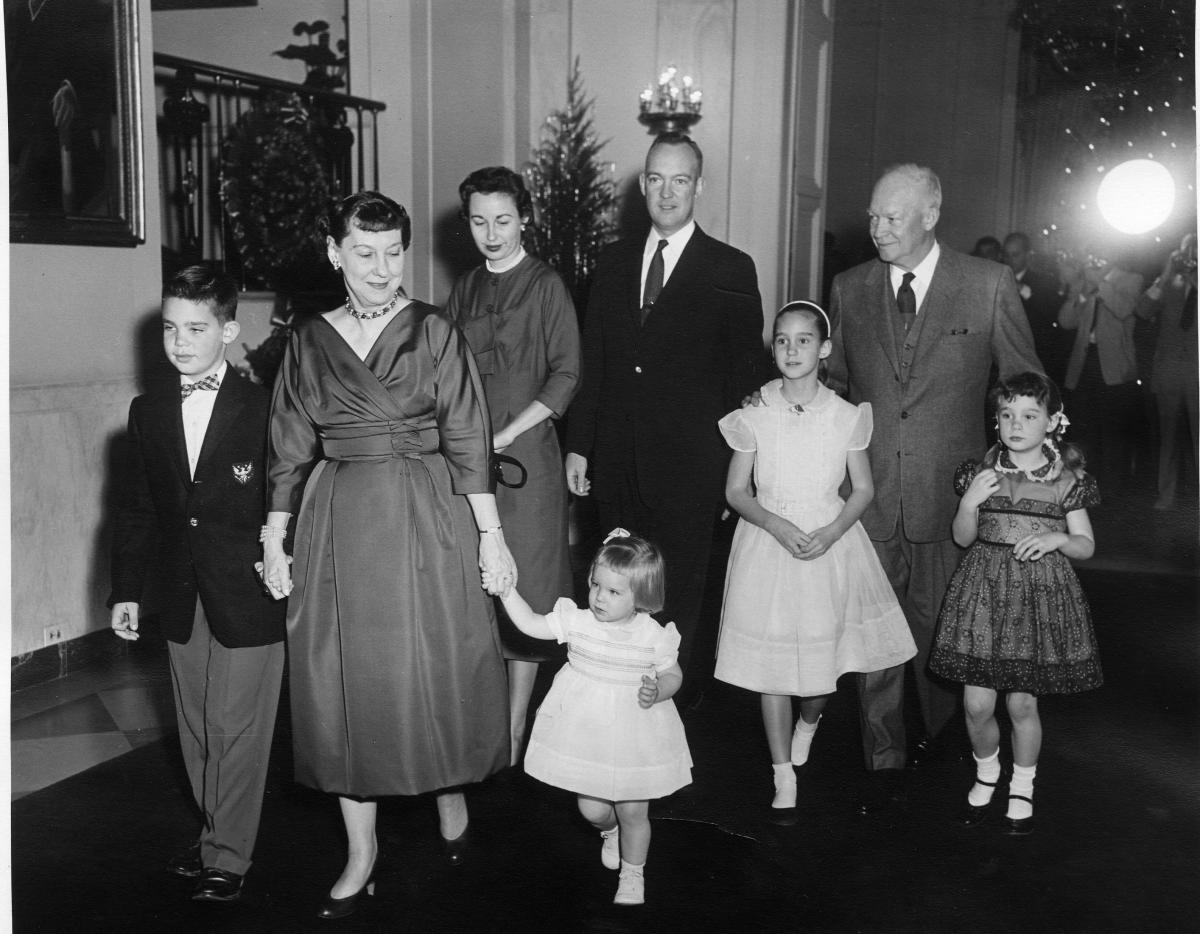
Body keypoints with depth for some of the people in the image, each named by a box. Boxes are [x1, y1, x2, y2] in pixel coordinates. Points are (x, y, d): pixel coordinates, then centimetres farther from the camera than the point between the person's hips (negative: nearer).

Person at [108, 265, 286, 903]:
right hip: (181, 601, 5)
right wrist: (128, 589, 7)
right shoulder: (147, 413, 7)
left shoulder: (263, 409, -8)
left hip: (249, 596, -5)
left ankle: (228, 857, 17)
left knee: (237, 730, 3)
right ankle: (216, 834, 33)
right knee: (196, 729, 15)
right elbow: (135, 508, 10)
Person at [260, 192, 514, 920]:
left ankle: (451, 795, 34)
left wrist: (491, 533, -7)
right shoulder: (309, 341, 6)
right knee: (345, 680, 5)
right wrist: (274, 542, 5)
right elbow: (291, 450, 8)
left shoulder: (435, 332, -2)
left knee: (437, 668, 5)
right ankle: (362, 852, 19)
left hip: (427, 518, -2)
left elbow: (468, 439, -4)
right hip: (338, 525, 3)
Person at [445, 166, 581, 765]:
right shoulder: (465, 289, 14)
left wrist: (503, 437, -12)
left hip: (524, 452, -4)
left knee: (523, 591, -1)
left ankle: (514, 735, 8)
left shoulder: (545, 287, -1)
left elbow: (565, 376, -6)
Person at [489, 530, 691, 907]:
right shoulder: (577, 621, -9)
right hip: (585, 731, 2)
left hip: (633, 735, -2)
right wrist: (507, 592, -17)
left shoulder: (653, 635, -13)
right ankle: (609, 831, 49)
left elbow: (673, 674, -1)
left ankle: (632, 875, 33)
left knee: (633, 812, 7)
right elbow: (531, 624, -6)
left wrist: (658, 690, -22)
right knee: (592, 809, 11)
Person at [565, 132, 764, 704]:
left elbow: (743, 374, -2)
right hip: (616, 463, 4)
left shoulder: (731, 271, -1)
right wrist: (578, 445, 7)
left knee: (679, 599, 3)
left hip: (689, 465, -4)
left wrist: (733, 472, -5)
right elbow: (592, 363, 12)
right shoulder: (613, 262, 11)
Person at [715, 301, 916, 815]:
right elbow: (737, 491, 1)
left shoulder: (846, 416, -3)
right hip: (768, 541, -1)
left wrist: (831, 532, -12)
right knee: (772, 664, 1)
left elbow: (863, 489, 4)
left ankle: (808, 722, 42)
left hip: (830, 542, 1)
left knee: (824, 656, 6)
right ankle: (784, 777, 15)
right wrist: (778, 526, -16)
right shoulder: (754, 415, -4)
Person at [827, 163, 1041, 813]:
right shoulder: (850, 289, 5)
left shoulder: (989, 285, -4)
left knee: (937, 625, 13)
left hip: (949, 492, -2)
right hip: (867, 492, 2)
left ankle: (937, 734, 37)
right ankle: (885, 760, 16)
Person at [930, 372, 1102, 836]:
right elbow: (963, 538, 7)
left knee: (1022, 703, 4)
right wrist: (969, 504, -12)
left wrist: (1056, 538, -15)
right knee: (977, 703, 1)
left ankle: (1021, 789, 28)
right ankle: (985, 775, 30)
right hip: (984, 590, 1)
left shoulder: (1066, 479, -2)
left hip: (1041, 594, -1)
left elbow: (1086, 545, 5)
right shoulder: (981, 472, 1)